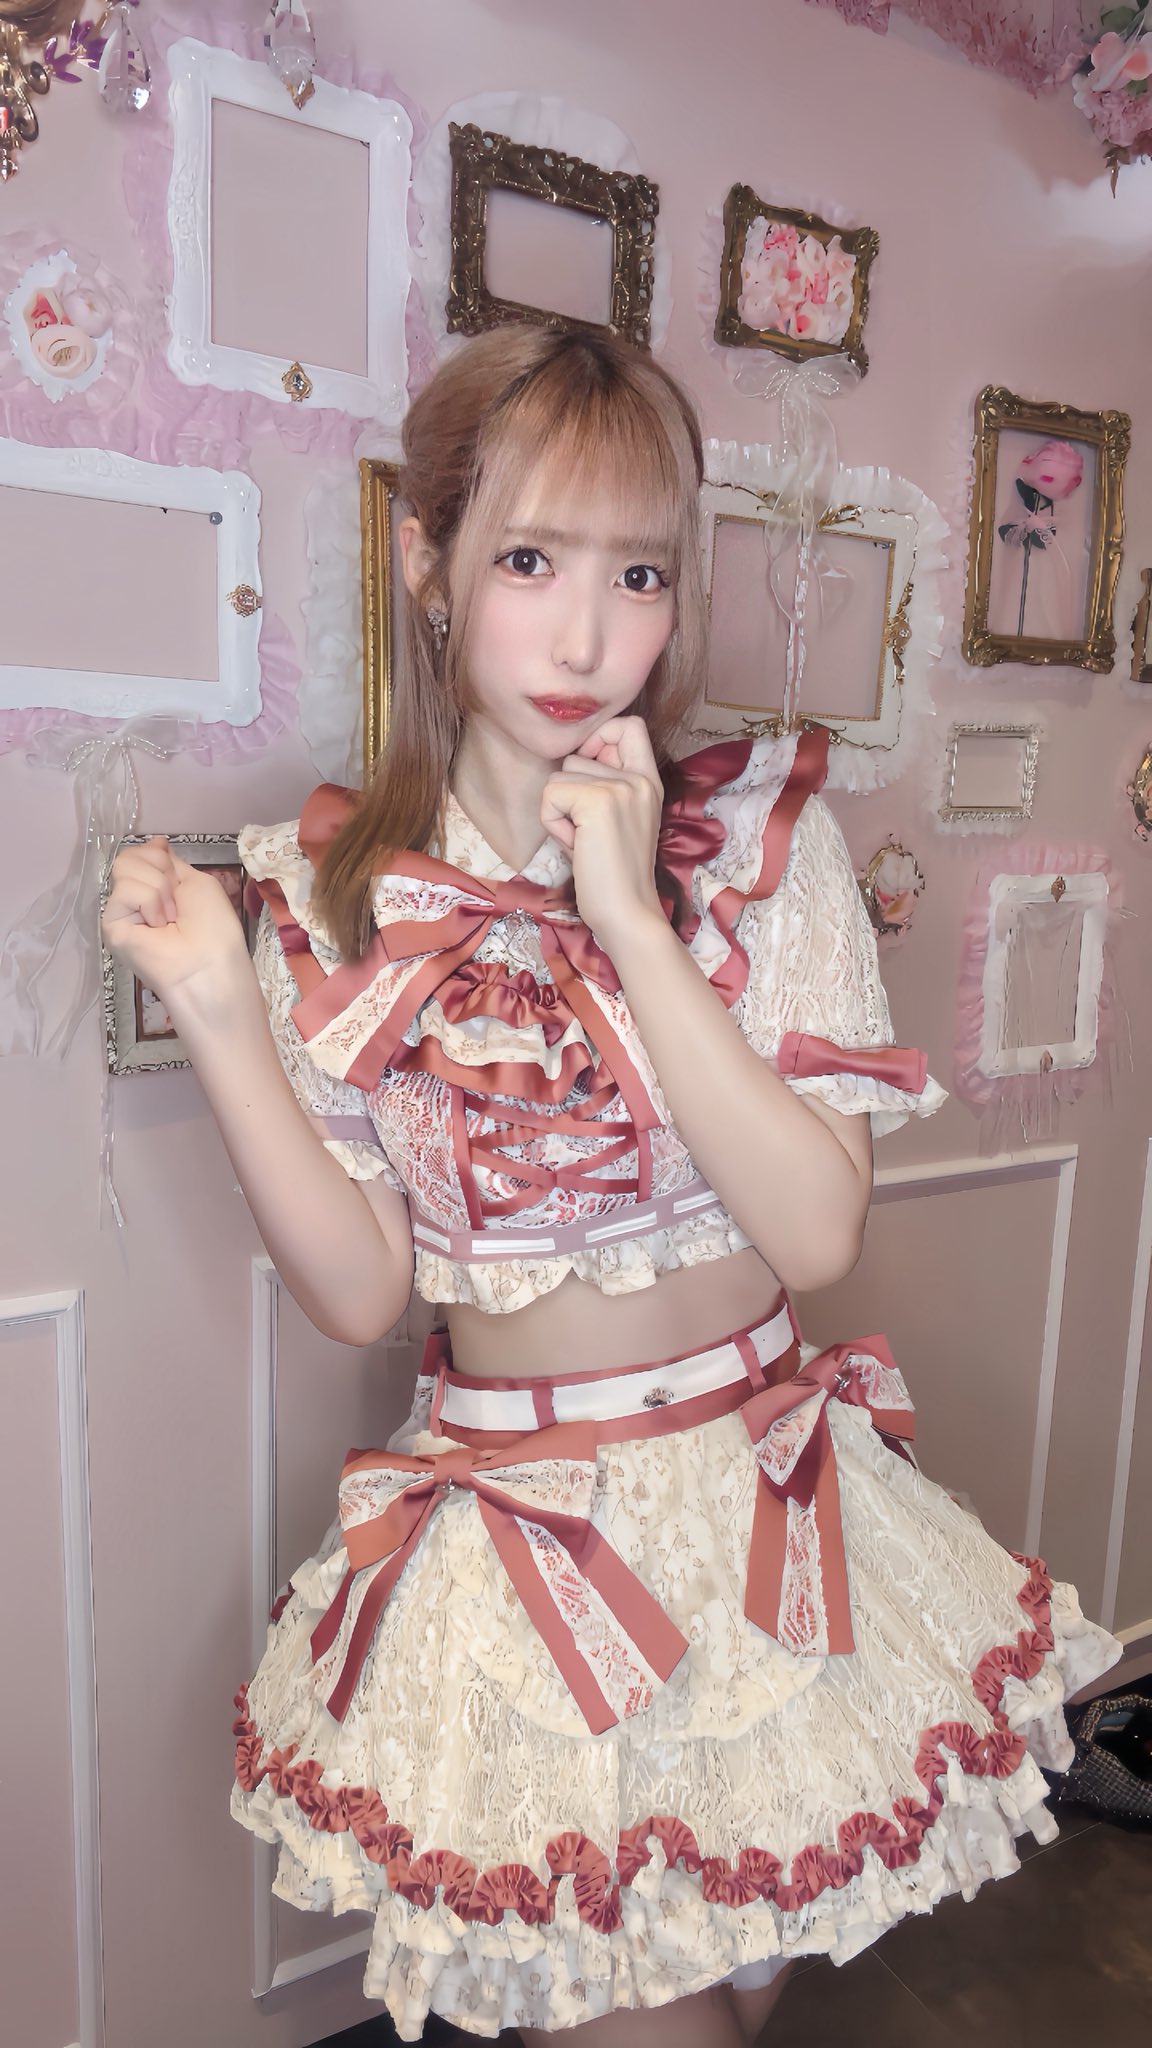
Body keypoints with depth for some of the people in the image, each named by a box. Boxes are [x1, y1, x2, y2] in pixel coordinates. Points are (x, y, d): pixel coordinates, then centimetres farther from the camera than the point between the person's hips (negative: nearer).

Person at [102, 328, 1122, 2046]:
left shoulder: (765, 829, -9)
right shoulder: (334, 891, -7)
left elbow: (818, 1231, -16)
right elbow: (359, 1293, -9)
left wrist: (632, 916, -23)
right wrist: (221, 1016, -20)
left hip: (761, 1503, 2)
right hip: (507, 1514, -1)